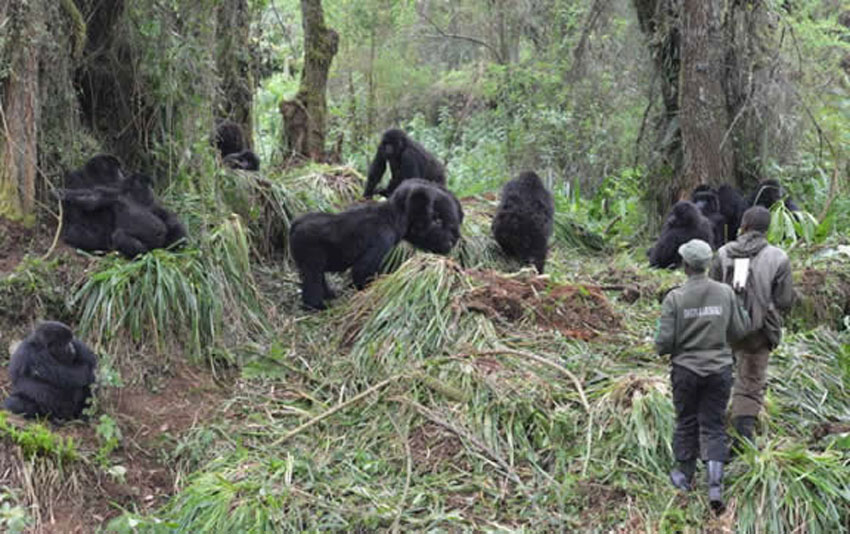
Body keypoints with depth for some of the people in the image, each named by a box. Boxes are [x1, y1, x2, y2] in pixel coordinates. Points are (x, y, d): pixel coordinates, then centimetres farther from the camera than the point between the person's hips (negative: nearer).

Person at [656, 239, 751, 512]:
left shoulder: (675, 298, -13)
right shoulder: (726, 293, -7)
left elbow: (664, 342, -14)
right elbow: (740, 330, 1)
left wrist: (662, 348, 9)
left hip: (686, 369, -1)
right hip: (719, 369, 1)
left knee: (686, 423, 16)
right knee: (714, 426, 8)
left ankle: (684, 475, 31)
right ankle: (715, 484, -5)